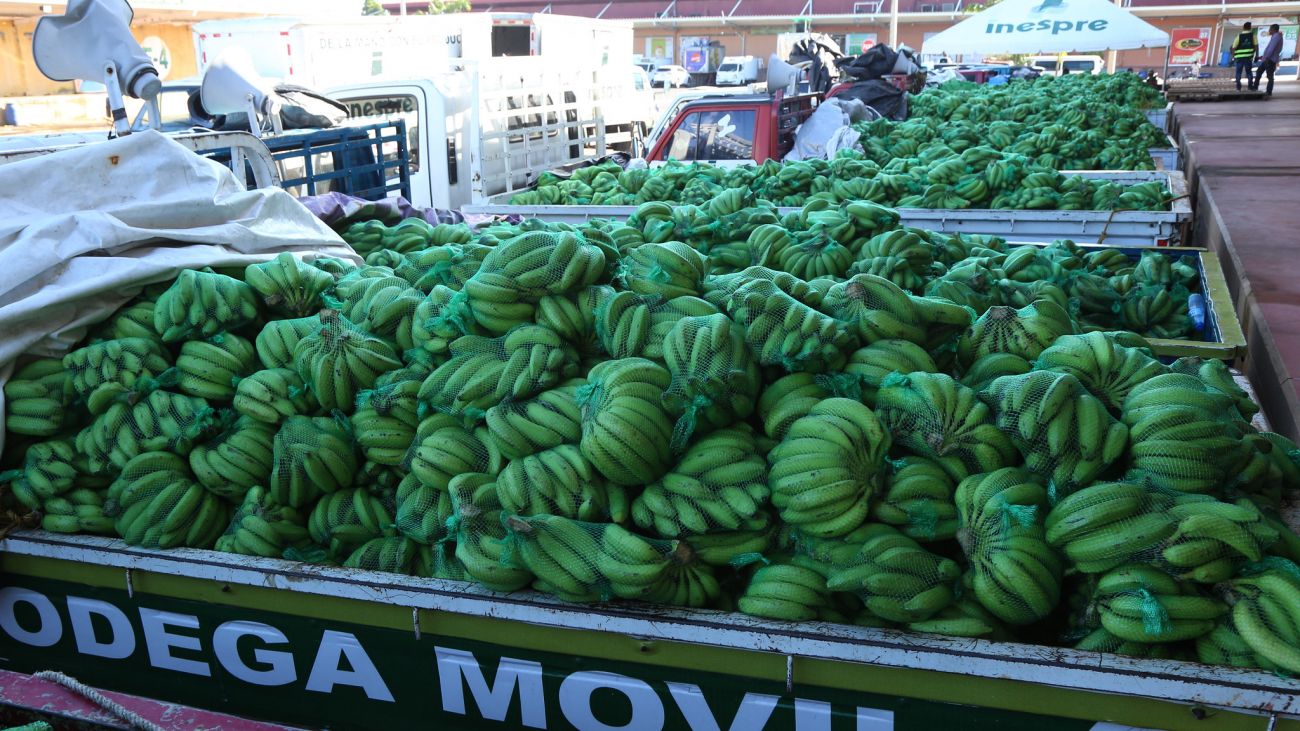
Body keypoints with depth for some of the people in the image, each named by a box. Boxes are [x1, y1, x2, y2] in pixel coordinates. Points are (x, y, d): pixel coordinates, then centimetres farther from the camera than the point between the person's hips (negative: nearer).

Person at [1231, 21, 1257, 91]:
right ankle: (1250, 85, 11)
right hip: (1248, 57, 1)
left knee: (1239, 72, 9)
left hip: (1239, 57, 0)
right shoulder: (1252, 36, 2)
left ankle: (1238, 87, 6)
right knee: (1248, 72, 13)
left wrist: (1233, 57, 5)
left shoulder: (1239, 36, 1)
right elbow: (1256, 46, -2)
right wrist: (1256, 56, 5)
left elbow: (1234, 48, -4)